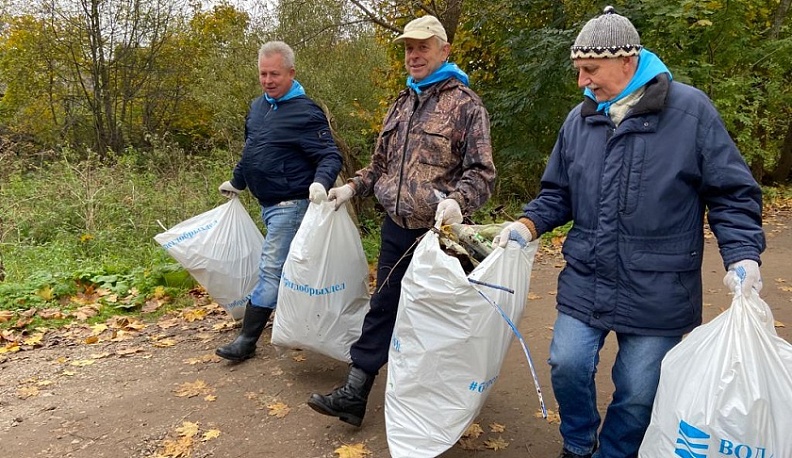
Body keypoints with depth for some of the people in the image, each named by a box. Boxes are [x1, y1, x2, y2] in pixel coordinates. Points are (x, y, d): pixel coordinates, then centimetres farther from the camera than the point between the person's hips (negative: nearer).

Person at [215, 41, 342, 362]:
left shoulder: (305, 113, -14)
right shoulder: (257, 106, 11)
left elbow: (331, 156, -18)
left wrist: (321, 182, -37)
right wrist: (236, 182, 33)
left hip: (289, 205, -9)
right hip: (267, 203, 9)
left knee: (271, 270, -6)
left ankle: (247, 340, 0)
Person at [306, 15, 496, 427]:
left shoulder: (465, 104, -7)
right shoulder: (400, 105, 14)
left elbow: (481, 172, -13)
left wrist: (456, 201, -31)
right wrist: (351, 188, 9)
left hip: (438, 233, -6)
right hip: (395, 228, 6)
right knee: (382, 307, 10)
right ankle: (354, 394, 17)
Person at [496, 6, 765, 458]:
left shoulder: (690, 109, -7)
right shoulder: (579, 120, 4)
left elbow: (732, 194, -3)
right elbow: (558, 194, 12)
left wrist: (743, 256, -16)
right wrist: (527, 226, -5)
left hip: (657, 292, -3)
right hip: (585, 282, 3)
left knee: (638, 392, 9)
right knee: (567, 365, 3)